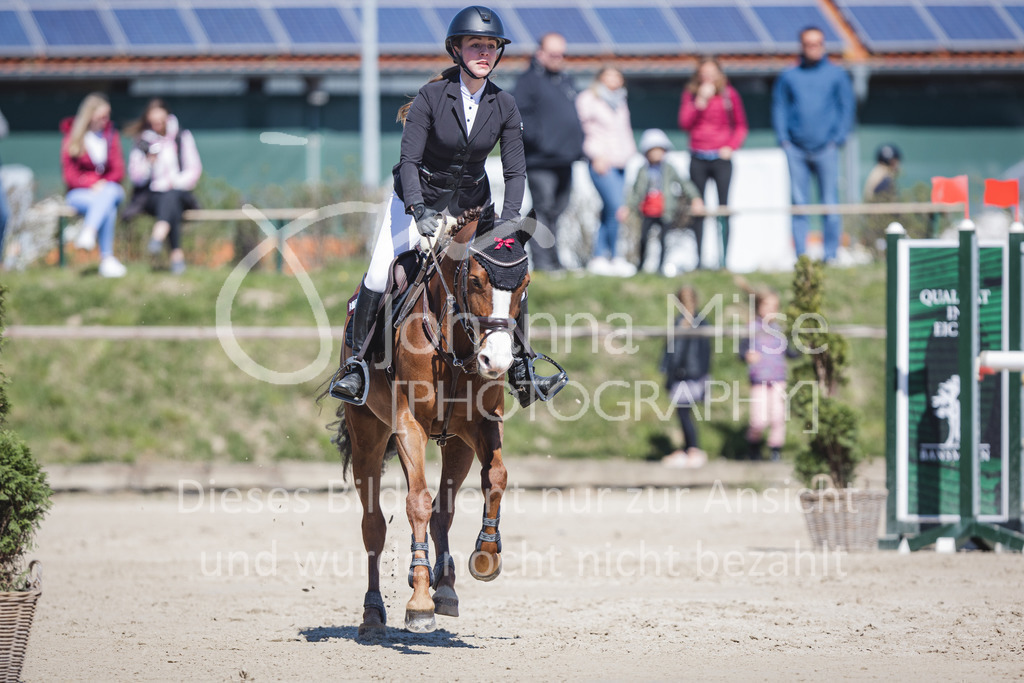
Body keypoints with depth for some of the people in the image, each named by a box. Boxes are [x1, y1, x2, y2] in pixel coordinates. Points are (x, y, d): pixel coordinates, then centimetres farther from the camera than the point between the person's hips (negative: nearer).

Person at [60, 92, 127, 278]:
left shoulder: (111, 136, 11)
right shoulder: (72, 139, 1)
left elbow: (118, 170, 7)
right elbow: (70, 175, -3)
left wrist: (105, 183, -14)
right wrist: (92, 185, -19)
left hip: (109, 188, 3)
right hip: (80, 193, -3)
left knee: (110, 193, -38)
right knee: (108, 208, -36)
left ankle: (88, 233, -53)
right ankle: (106, 259, -45)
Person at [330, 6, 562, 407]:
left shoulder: (504, 106, -9)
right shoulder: (432, 96, -19)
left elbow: (515, 170, -8)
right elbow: (408, 159, -22)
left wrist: (508, 219, -25)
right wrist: (419, 211, -37)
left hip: (471, 203, 3)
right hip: (418, 197, -3)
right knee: (379, 275, -17)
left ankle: (518, 369, 6)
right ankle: (355, 364, -3)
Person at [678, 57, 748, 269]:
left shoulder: (729, 94, 4)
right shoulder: (690, 94, 7)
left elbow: (741, 125, 11)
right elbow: (685, 123, -4)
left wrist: (731, 146, -3)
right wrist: (701, 101, -12)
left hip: (721, 158, -1)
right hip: (698, 159, 1)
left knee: (723, 208, -8)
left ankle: (723, 258, -7)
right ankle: (698, 258, 4)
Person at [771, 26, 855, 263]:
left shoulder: (836, 75, 8)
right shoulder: (788, 77, 10)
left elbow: (846, 108, 8)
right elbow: (779, 108, 13)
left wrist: (837, 139, -2)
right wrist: (784, 139, 1)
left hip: (825, 148, -1)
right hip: (796, 150, 1)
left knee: (830, 204, -3)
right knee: (799, 203, -1)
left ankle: (830, 255, 1)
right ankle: (801, 255, 0)